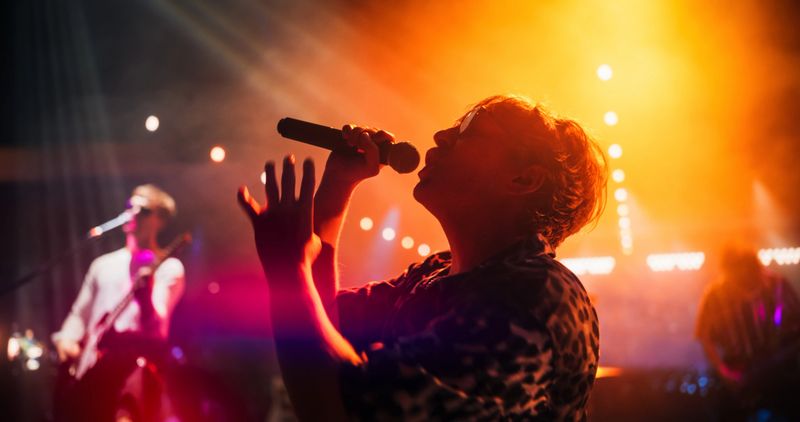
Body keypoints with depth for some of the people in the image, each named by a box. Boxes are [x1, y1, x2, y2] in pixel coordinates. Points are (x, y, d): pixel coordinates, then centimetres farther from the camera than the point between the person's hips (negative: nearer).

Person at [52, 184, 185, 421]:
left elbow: (155, 328, -13)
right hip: (86, 373, 6)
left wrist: (145, 290, -33)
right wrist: (66, 340, 0)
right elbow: (80, 313, 21)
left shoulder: (168, 268, 0)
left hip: (128, 371, -6)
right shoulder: (104, 264, 19)